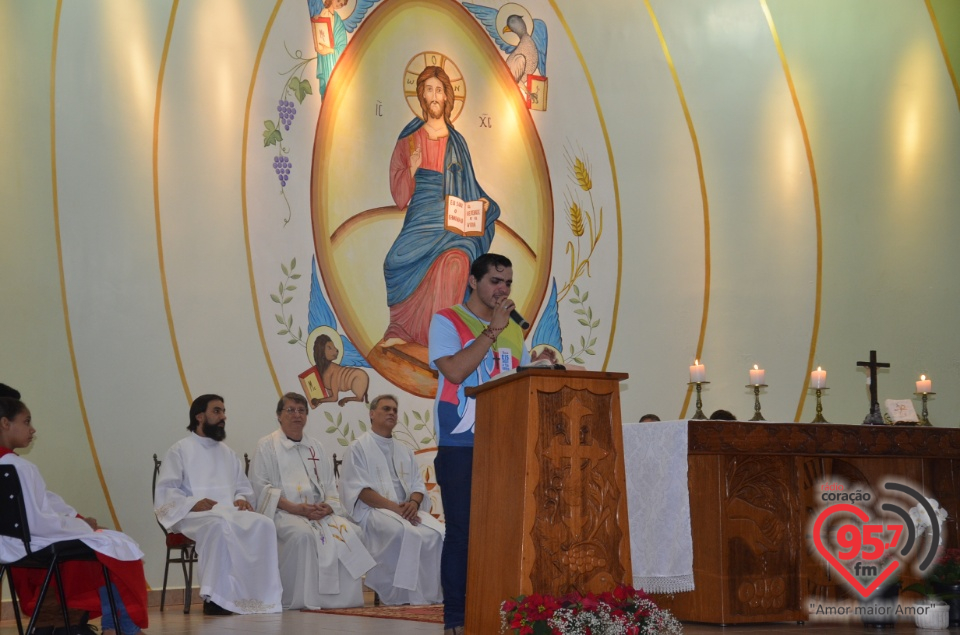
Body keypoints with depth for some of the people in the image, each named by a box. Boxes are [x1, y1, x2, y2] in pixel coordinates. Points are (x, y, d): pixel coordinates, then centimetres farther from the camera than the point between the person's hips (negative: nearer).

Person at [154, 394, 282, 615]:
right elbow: (166, 490, -2)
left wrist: (242, 499, 0)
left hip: (230, 513, 5)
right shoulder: (180, 450, 8)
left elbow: (243, 488, 25)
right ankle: (215, 597, -36)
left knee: (263, 524, -28)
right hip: (194, 515, -5)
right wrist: (193, 503, -19)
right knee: (221, 525, -41)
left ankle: (259, 595, -30)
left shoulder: (228, 453, 27)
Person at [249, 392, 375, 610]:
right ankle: (298, 599, -29)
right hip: (283, 512, -5)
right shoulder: (267, 446, 7)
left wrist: (328, 506, -6)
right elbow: (260, 486, -4)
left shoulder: (316, 447, 23)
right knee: (302, 534, -37)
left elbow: (330, 486, 19)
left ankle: (341, 598, -20)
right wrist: (295, 508, -15)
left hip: (319, 511, 5)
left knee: (350, 532, -23)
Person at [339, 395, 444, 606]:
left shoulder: (404, 451, 24)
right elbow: (360, 489, -6)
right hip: (373, 510, -5)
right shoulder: (359, 448, 5)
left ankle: (431, 592, -22)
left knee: (437, 532, -25)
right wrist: (393, 507, -17)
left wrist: (414, 503, -8)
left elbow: (418, 485, 17)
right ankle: (404, 594, -30)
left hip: (408, 509, 6)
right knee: (406, 533, -37)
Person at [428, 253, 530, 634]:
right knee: (462, 532, -4)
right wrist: (492, 330, -14)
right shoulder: (447, 321, 0)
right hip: (462, 448, -5)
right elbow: (455, 370, -15)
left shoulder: (513, 330, 17)